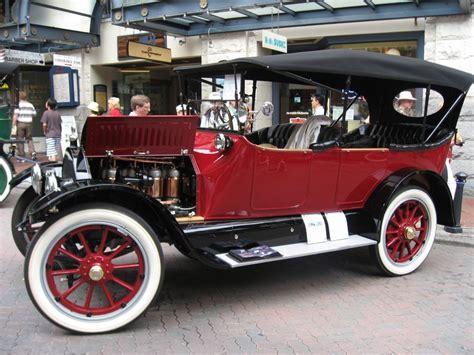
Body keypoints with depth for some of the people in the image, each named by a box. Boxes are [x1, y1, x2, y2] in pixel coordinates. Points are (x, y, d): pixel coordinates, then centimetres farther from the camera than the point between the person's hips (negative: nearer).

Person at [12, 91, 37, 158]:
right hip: (29, 123, 4)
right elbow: (34, 114, 9)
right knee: (29, 139, 13)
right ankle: (32, 151, -8)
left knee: (20, 140, 3)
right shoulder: (31, 105, 8)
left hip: (20, 123, -3)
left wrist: (13, 125, -11)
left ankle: (21, 155, 4)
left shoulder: (18, 104, -5)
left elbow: (15, 115, -11)